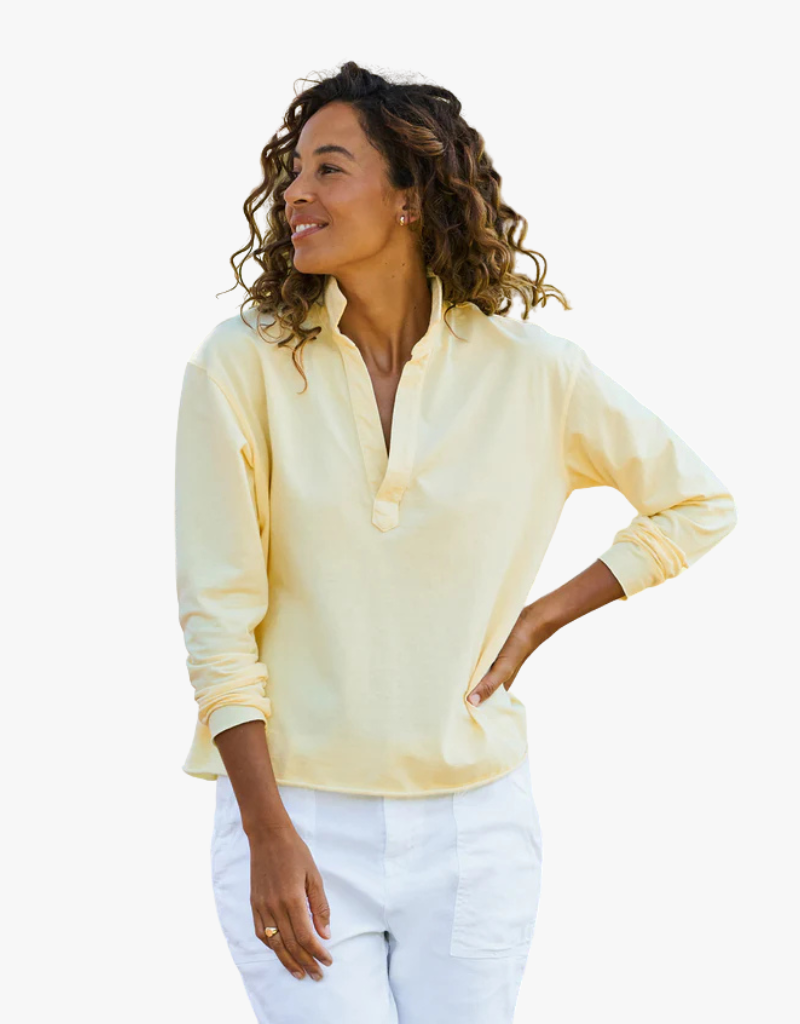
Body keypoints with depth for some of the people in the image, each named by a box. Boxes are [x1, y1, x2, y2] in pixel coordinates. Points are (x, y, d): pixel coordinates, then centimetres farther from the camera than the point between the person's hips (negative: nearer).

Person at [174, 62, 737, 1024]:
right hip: (299, 819, -1)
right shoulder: (241, 364, -6)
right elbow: (217, 619, -7)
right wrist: (269, 836, -12)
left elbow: (696, 502, 12)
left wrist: (538, 620, 3)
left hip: (474, 824, 2)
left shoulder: (526, 367, -2)